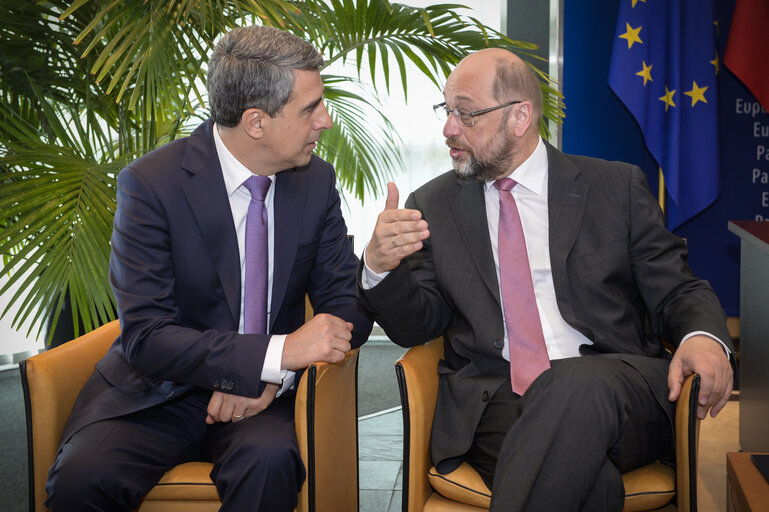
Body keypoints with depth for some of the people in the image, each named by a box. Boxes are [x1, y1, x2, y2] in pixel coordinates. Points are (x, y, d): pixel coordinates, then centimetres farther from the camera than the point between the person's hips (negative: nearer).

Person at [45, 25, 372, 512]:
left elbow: (349, 304, 3)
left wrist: (275, 377, -16)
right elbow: (146, 338, -18)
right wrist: (278, 353, -28)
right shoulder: (151, 184, -13)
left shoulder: (317, 180, 1)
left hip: (263, 396, 2)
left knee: (270, 460, -32)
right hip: (157, 393, -1)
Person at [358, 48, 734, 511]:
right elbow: (417, 326, 10)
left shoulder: (617, 187, 11)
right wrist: (381, 266, -11)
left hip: (614, 390, 1)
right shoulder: (433, 205, 15)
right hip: (491, 399, -1)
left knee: (580, 385, -37)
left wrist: (703, 338, -13)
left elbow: (677, 291, 11)